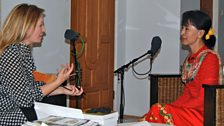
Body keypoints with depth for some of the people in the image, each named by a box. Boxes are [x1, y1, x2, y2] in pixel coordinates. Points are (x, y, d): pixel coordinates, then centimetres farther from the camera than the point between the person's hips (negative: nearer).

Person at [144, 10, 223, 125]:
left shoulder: (210, 58, -10)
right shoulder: (190, 59, 16)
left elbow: (202, 100, -15)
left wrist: (174, 107, -13)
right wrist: (171, 106, -2)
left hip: (203, 115, -7)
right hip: (189, 111, 7)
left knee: (158, 111, -23)